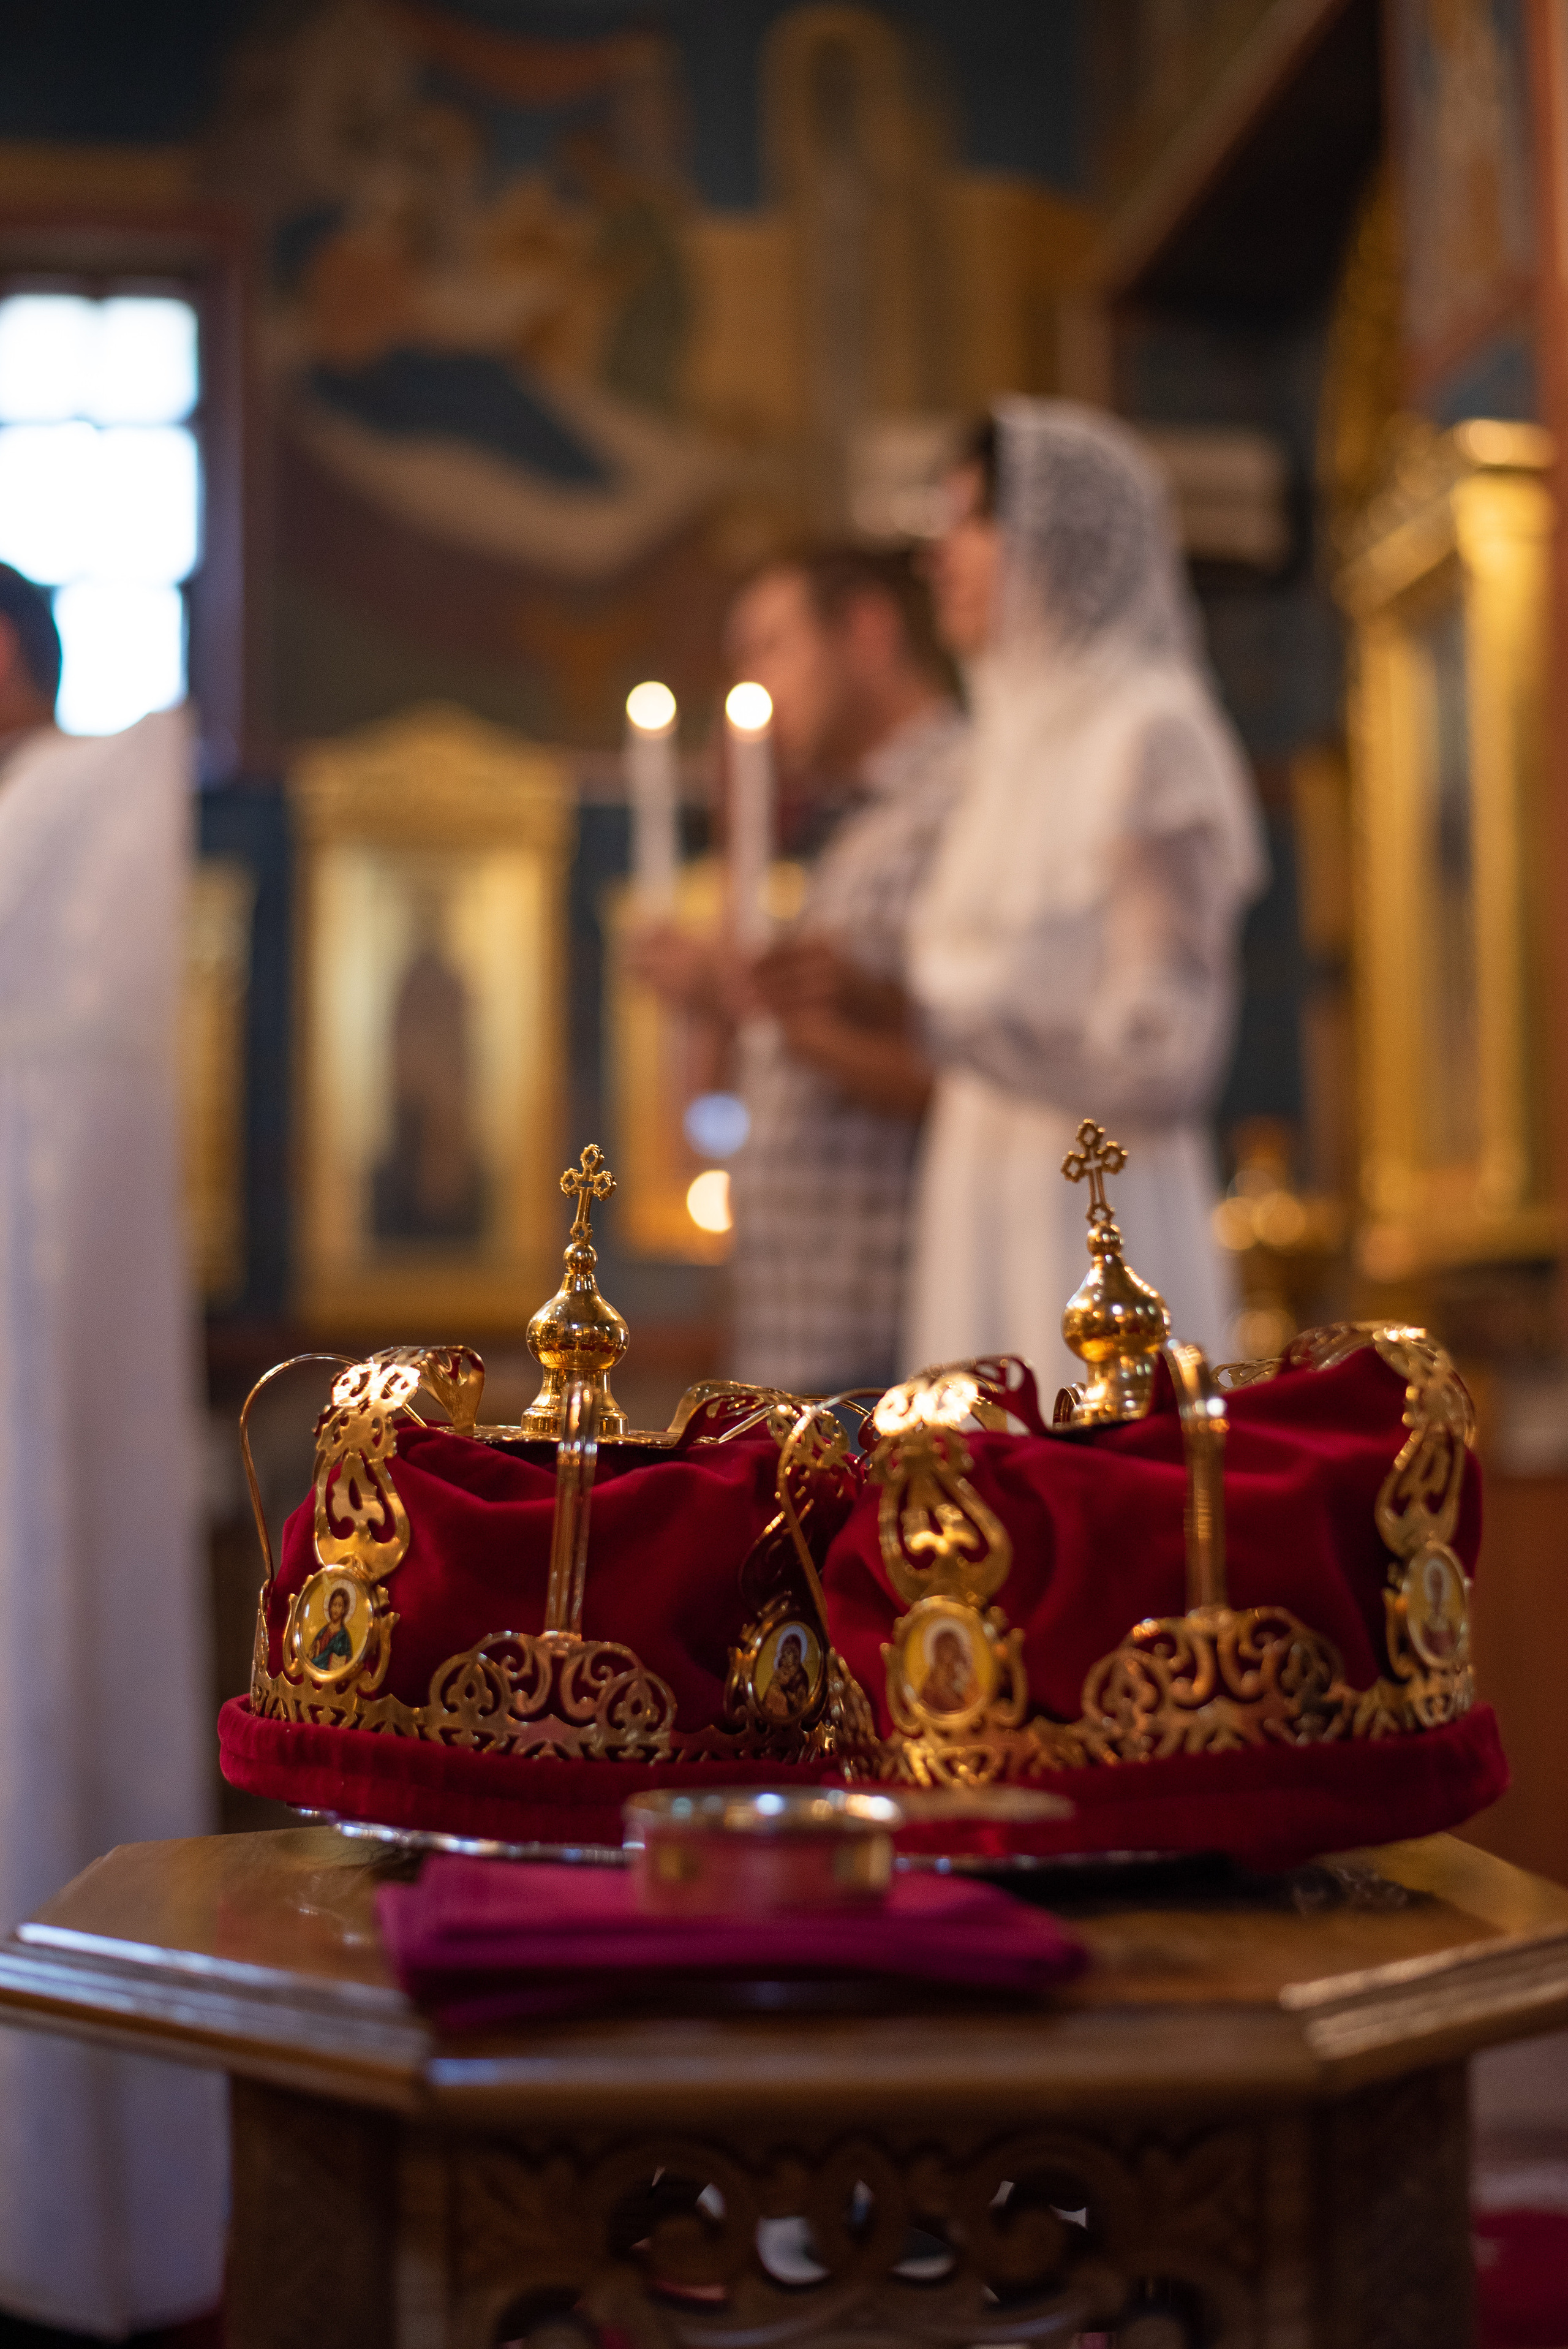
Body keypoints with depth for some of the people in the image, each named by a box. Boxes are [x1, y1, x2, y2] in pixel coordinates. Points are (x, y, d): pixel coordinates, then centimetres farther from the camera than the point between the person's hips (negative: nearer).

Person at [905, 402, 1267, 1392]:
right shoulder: (1027, 743, 16)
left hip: (1102, 1253, -8)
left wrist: (937, 1013, -19)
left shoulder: (1153, 739, -9)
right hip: (995, 1238, 8)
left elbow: (1162, 1052, -16)